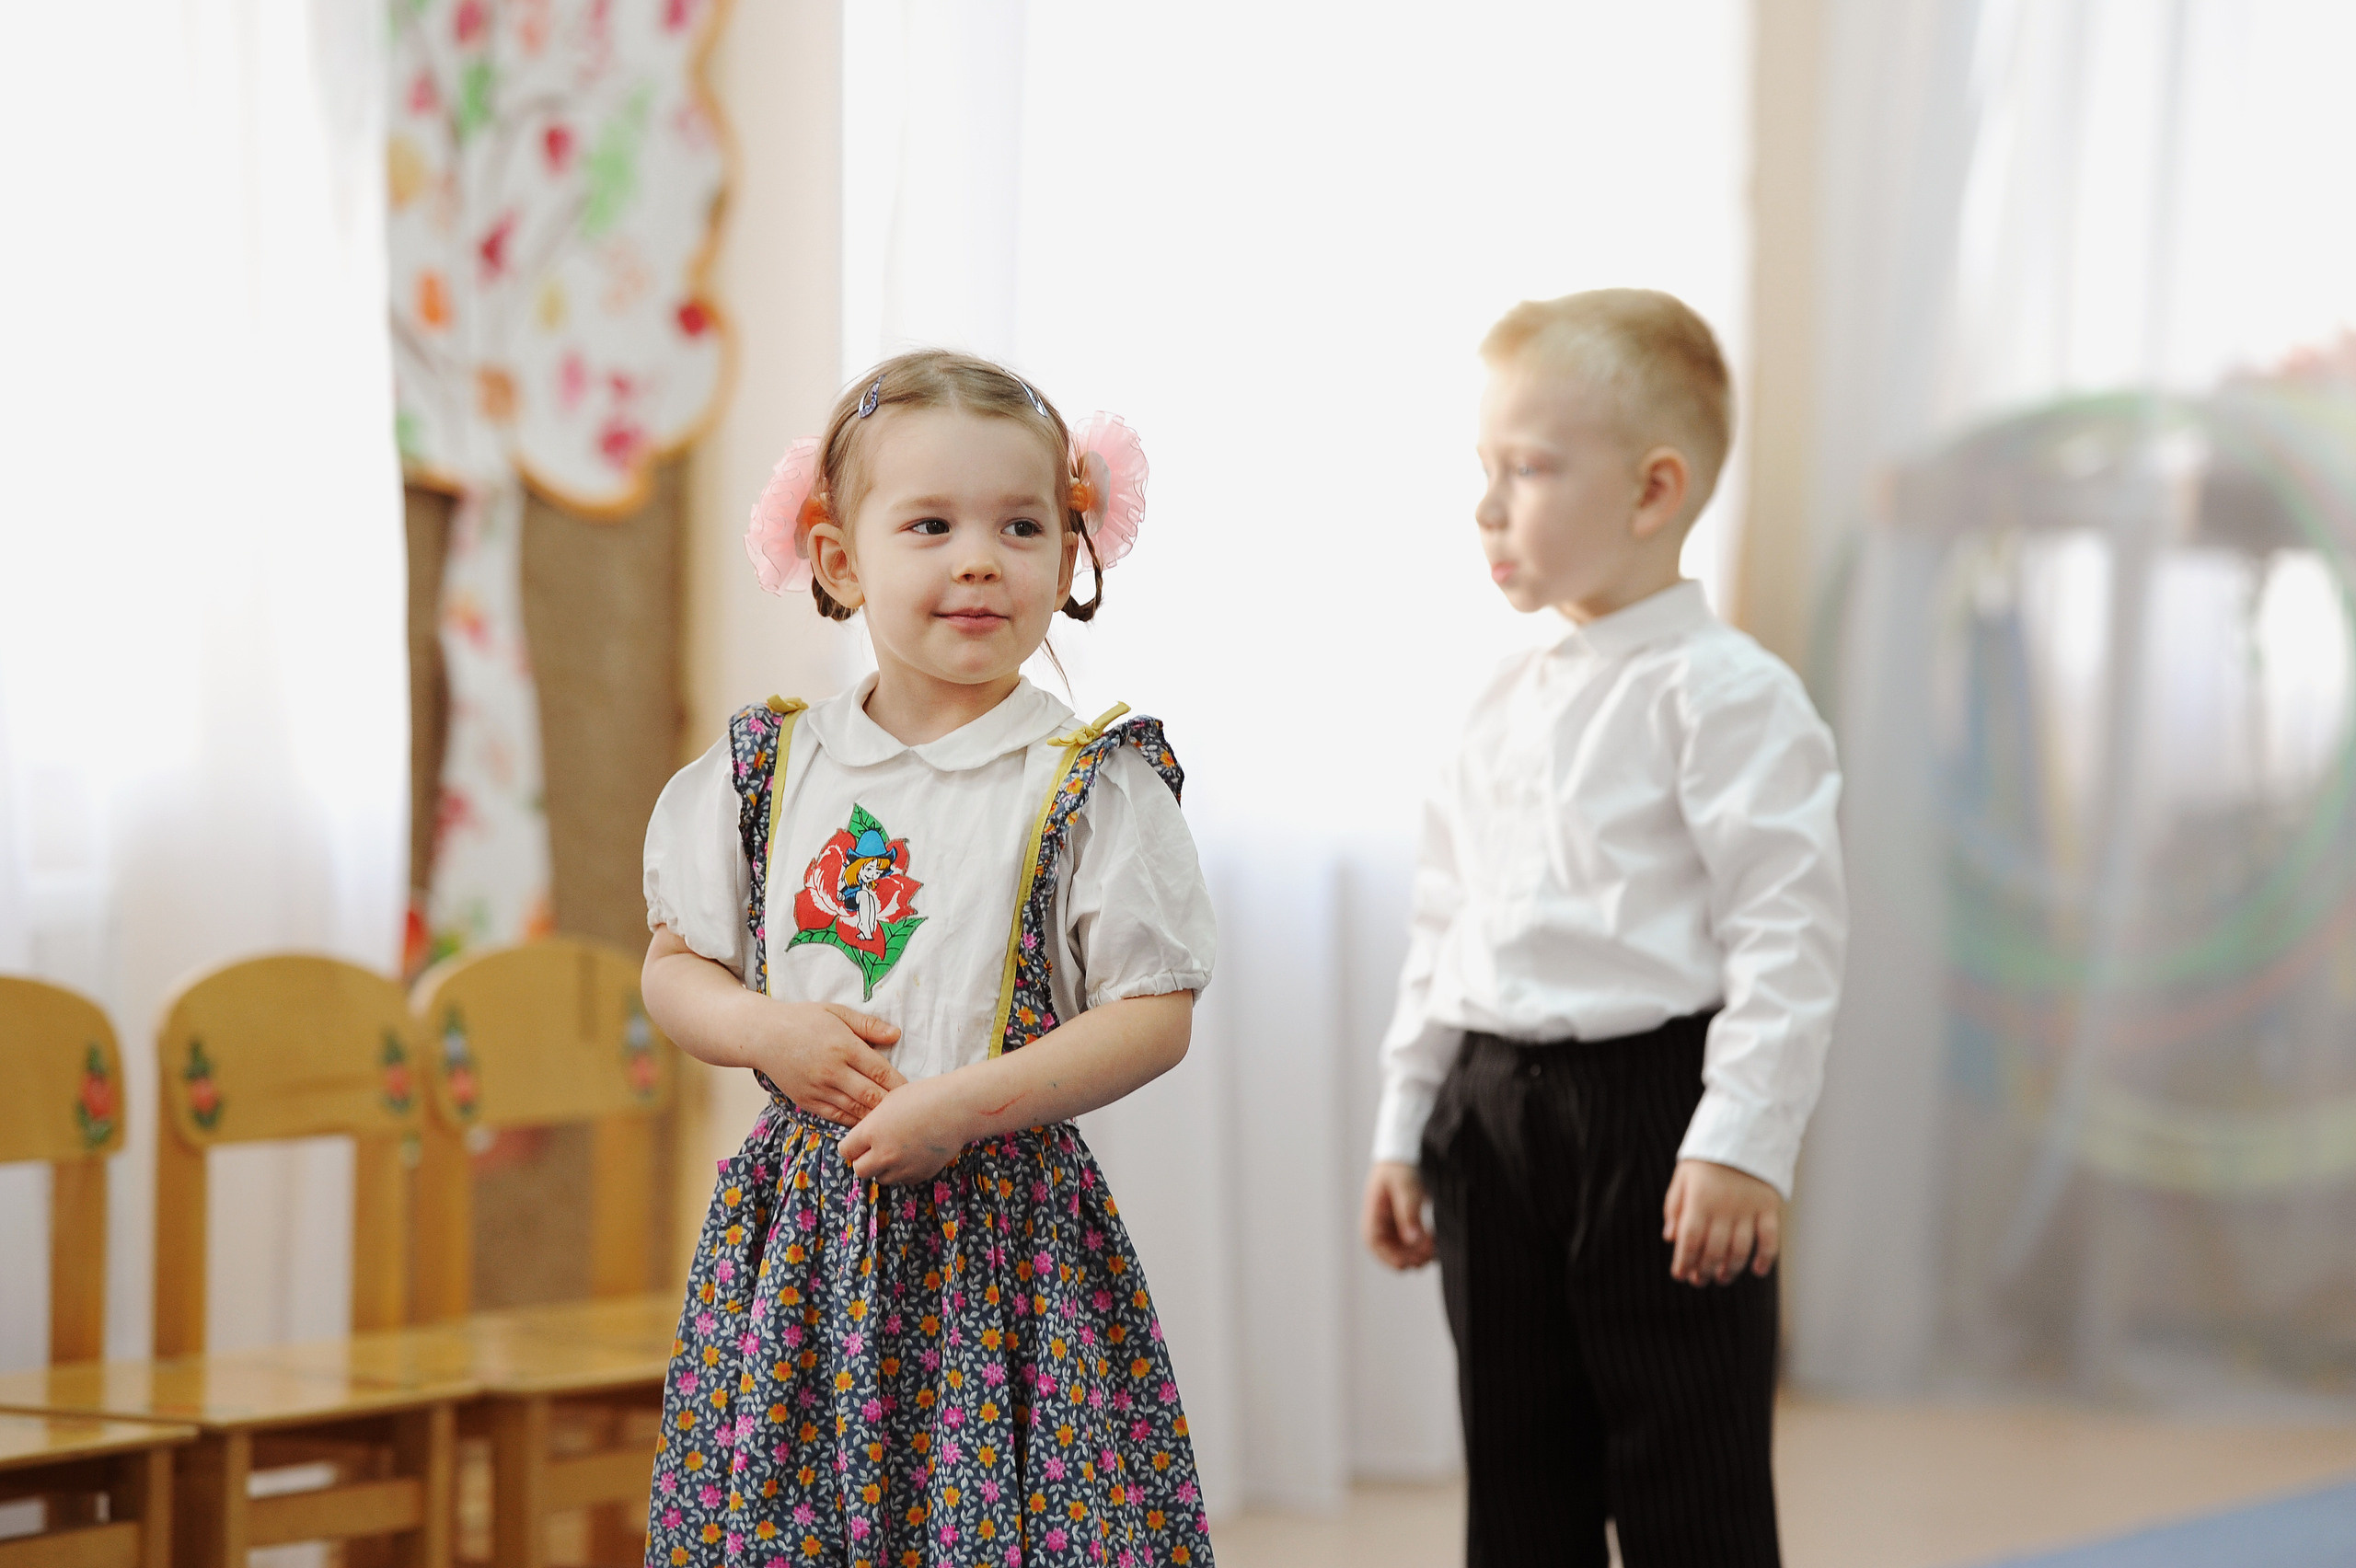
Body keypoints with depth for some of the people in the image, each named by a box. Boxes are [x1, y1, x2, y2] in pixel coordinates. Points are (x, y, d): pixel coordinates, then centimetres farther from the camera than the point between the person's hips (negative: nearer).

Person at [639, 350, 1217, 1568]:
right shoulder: (767, 770, 6)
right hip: (801, 1224, 3)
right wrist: (766, 1031, -9)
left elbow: (1154, 1019, -8)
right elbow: (673, 967, 13)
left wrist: (966, 1105, -17)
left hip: (1001, 1223, -3)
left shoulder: (1092, 786, -4)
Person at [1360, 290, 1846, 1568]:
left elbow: (1787, 928, -16)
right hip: (1495, 1116, 7)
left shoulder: (1724, 693, -10)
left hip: (1651, 1109, -7)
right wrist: (1406, 1126, 16)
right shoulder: (1504, 709, 13)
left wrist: (1742, 1141, -21)